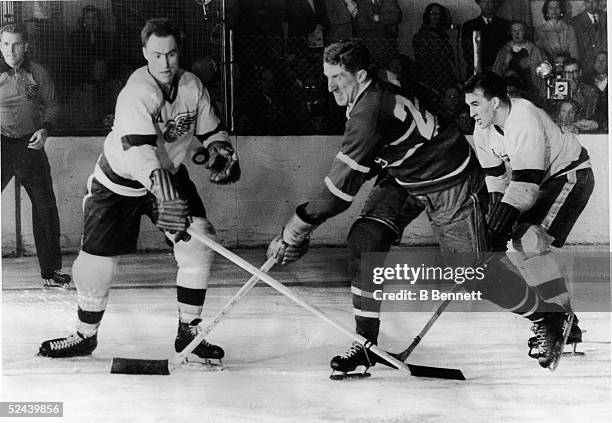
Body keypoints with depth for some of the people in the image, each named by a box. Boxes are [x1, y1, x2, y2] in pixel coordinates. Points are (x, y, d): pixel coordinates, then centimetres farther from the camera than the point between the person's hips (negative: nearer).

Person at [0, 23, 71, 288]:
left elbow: (51, 106, 13)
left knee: (45, 206, 5)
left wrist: (44, 129, -4)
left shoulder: (37, 73, 4)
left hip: (30, 145, 2)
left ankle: (51, 271, 17)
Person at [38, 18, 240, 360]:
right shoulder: (137, 94, -28)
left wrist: (224, 155, -14)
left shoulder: (193, 86, -9)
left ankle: (189, 332, 4)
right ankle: (86, 336, 20)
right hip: (119, 181, -4)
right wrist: (163, 191, -55)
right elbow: (139, 150, -42)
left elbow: (211, 130, 6)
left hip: (170, 175, 5)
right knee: (98, 259, -5)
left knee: (198, 245, -11)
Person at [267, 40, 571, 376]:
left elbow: (341, 185, -33)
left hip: (452, 186, -9)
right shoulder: (363, 100, -3)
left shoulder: (372, 110, -33)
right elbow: (348, 172, 7)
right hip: (404, 177, 9)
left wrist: (292, 232, -27)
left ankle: (542, 318, 26)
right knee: (365, 239, -9)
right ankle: (366, 343, -1)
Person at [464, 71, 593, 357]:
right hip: (539, 181, 9)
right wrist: (497, 213, -4)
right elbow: (495, 175, 6)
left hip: (570, 175, -9)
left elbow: (527, 180, -34)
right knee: (516, 242, 5)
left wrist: (505, 217, -37)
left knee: (528, 241, -22)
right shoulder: (483, 129, -3)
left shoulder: (525, 119, -31)